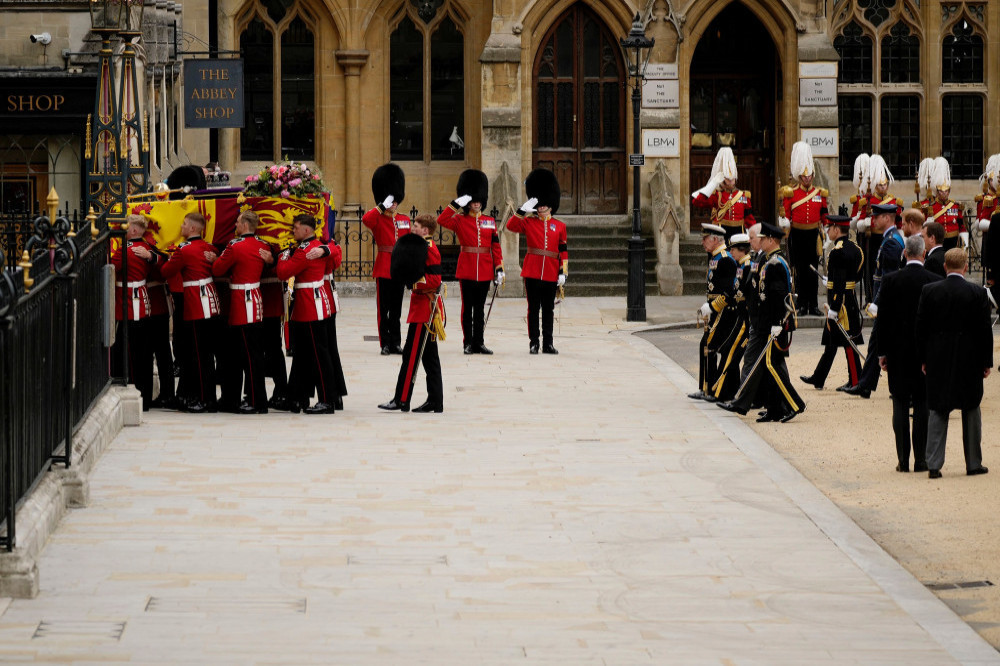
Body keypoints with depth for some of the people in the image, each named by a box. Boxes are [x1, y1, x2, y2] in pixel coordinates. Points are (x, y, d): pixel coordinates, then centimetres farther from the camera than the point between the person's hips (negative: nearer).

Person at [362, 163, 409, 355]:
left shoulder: (404, 220, 11)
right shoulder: (378, 219, -3)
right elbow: (366, 219, -28)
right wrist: (382, 207, -25)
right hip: (383, 269, -4)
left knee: (396, 309, 9)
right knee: (383, 309, -1)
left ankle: (395, 343, 13)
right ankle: (385, 344, 2)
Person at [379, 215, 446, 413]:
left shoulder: (429, 250, -14)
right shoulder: (424, 247, 16)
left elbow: (434, 280, -22)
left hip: (424, 309, -10)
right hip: (425, 309, 10)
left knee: (411, 354, -7)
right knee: (429, 357, 10)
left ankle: (401, 400, -5)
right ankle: (435, 402, 12)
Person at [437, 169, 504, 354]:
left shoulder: (490, 222, 9)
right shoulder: (460, 221, 1)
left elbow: (495, 247, 9)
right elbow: (441, 220, -15)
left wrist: (499, 269, 3)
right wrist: (457, 204, -18)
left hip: (484, 271, 3)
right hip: (466, 269, -3)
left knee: (480, 308, 7)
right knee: (468, 308, 1)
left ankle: (478, 343, 11)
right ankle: (468, 343, 5)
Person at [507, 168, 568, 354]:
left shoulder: (559, 226, 9)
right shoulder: (528, 222, 5)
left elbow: (563, 251, 9)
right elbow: (511, 226, -11)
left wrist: (563, 272, 3)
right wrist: (524, 210, -18)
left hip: (551, 274, 2)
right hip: (532, 272, -2)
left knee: (548, 309, 6)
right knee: (533, 308, 0)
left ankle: (548, 344, 11)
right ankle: (533, 343, 4)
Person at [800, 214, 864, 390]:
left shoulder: (838, 251, -19)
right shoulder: (854, 247, 10)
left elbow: (839, 283, -23)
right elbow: (857, 275, 18)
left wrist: (834, 308, -22)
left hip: (840, 301, -10)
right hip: (850, 298, 10)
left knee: (847, 342, -4)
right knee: (831, 341, 15)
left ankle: (855, 382, 0)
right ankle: (818, 378, 23)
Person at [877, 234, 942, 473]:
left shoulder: (890, 281, -5)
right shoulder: (935, 281, -5)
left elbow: (882, 319, -2)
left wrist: (882, 352, 5)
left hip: (898, 353, 0)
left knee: (900, 405, 5)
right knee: (923, 404, 5)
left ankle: (903, 460, 2)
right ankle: (921, 459, 4)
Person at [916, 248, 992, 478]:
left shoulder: (929, 291, -4)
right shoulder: (977, 293, -8)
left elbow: (920, 327, 0)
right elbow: (985, 330, -5)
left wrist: (923, 359, 9)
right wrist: (986, 362, 3)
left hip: (938, 361, 1)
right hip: (969, 361, -1)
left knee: (937, 410, 7)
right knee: (971, 410, 11)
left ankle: (934, 465, 0)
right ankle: (973, 463, 15)